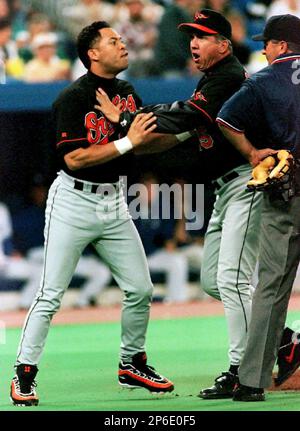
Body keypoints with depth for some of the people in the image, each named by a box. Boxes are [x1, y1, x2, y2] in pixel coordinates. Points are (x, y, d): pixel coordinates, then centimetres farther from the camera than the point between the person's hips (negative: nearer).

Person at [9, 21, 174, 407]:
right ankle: (24, 376, -1)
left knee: (140, 289, 5)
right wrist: (126, 142, -23)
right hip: (73, 202, -7)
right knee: (51, 295, -7)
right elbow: (74, 158, -21)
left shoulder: (127, 93, 9)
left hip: (113, 203, 7)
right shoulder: (73, 98, -14)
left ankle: (132, 366, 22)